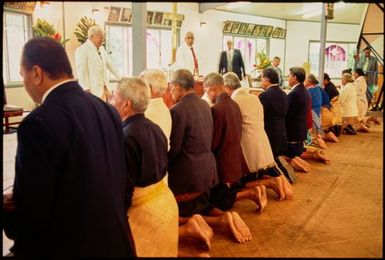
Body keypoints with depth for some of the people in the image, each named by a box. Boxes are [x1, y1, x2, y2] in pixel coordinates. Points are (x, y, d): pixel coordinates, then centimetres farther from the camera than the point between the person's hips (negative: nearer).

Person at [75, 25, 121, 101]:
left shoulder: (101, 48, 14)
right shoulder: (82, 51, -10)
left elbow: (109, 64, 23)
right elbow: (82, 72, -14)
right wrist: (86, 90, -18)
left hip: (105, 89, 8)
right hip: (93, 91, -7)